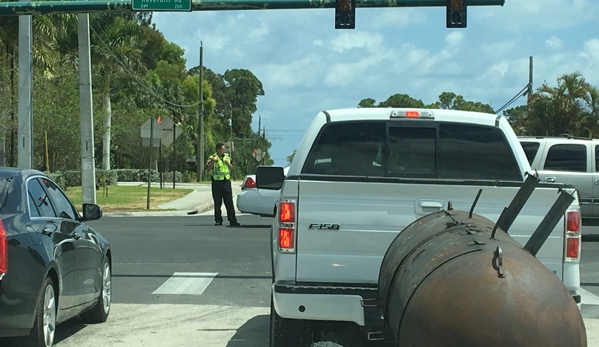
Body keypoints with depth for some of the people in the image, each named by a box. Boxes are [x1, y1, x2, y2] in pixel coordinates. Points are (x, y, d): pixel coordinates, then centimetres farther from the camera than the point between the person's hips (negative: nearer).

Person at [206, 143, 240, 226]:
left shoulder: (227, 156, 11)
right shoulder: (212, 158, -3)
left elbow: (231, 167, 17)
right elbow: (208, 169, -11)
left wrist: (227, 163, -3)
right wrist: (213, 161, -23)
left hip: (226, 182, 3)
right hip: (216, 182, -3)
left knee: (229, 202, 1)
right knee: (217, 203, 2)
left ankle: (232, 220, 2)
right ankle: (218, 220, 10)